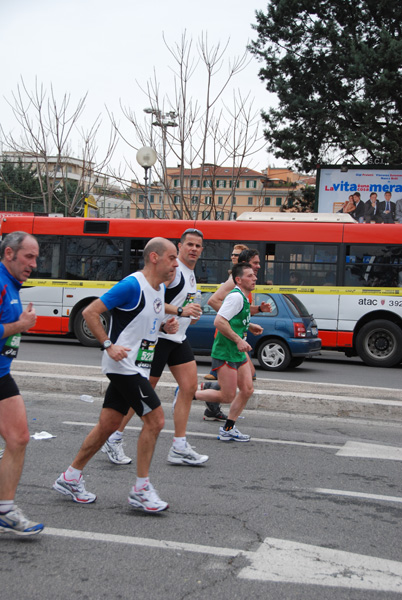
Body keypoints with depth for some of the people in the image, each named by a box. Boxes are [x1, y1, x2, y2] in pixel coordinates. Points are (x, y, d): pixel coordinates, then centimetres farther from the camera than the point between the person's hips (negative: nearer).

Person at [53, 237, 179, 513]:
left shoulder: (160, 288, 11)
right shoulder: (132, 285, -17)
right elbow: (90, 312, -16)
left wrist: (165, 326, 6)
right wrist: (109, 345, -21)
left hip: (136, 367, 9)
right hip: (124, 365, -9)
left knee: (108, 424, 12)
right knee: (155, 419, -9)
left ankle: (70, 478, 25)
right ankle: (141, 490, 3)